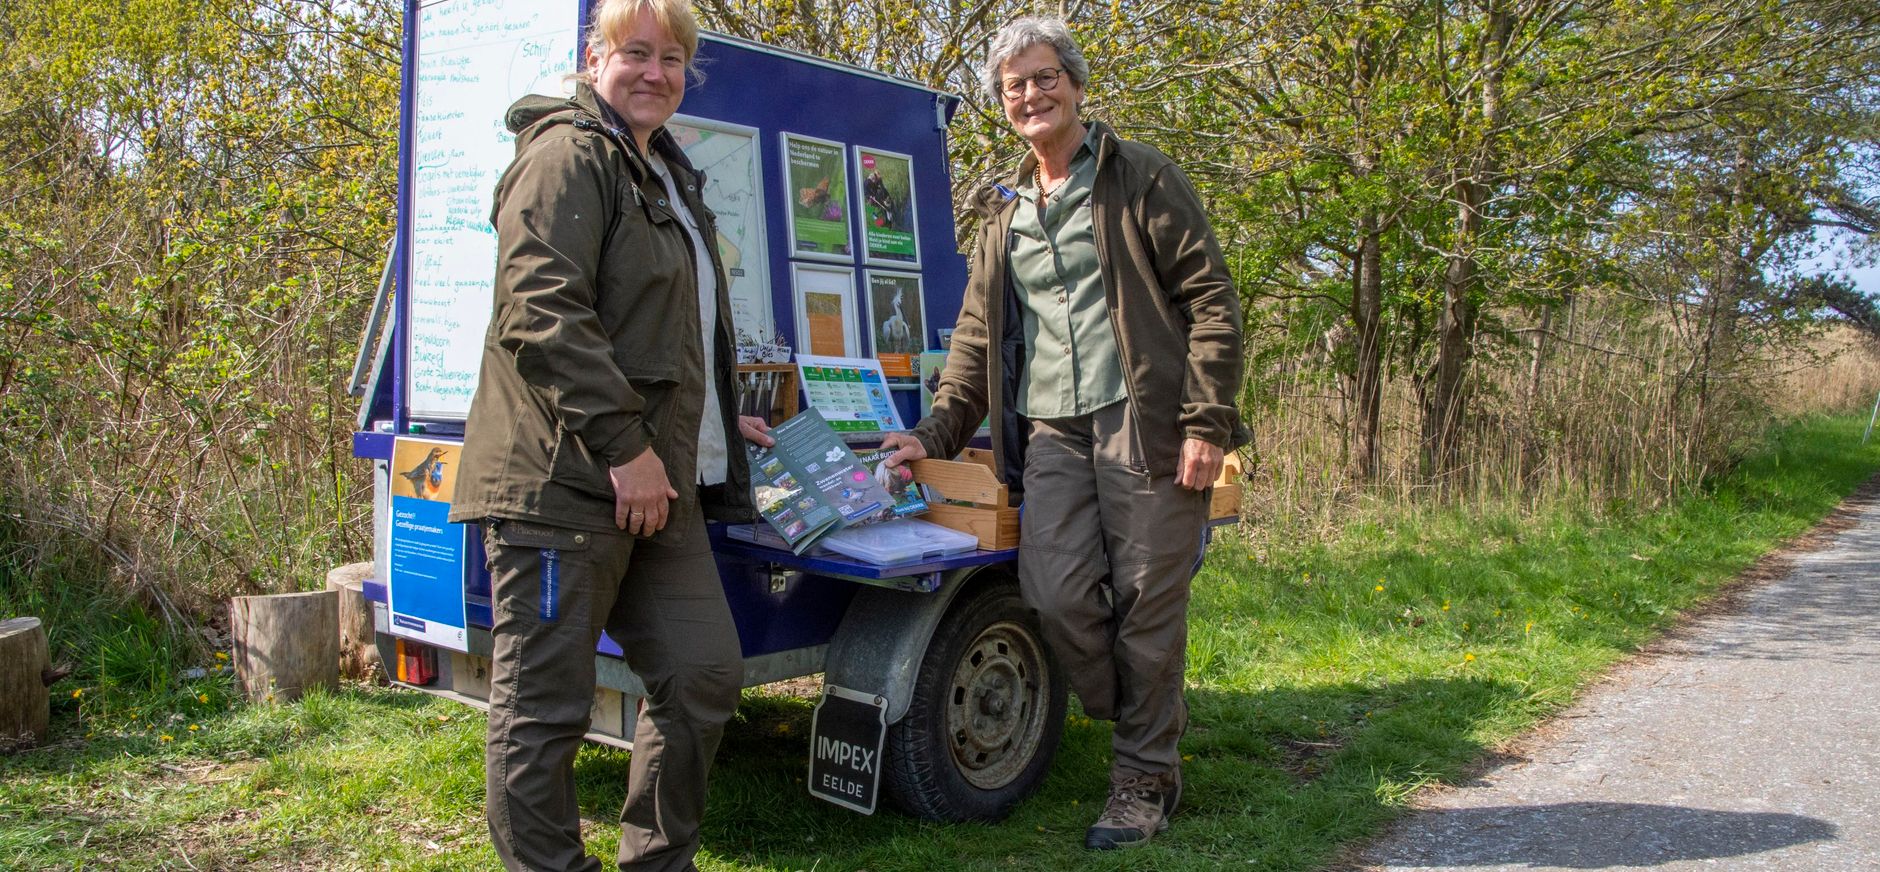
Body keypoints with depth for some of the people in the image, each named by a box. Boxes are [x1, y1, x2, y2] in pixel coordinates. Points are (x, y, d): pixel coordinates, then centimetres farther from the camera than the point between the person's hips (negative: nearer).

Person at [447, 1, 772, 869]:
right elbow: (542, 312, -19)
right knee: (544, 704, 0)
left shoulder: (664, 174, 24)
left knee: (704, 673, 10)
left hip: (658, 485, 10)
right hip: (563, 478, -10)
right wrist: (623, 443, -21)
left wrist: (717, 423, 30)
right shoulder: (569, 155, -7)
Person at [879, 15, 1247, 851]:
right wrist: (936, 432, 10)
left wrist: (1206, 422, -11)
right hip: (1050, 430, 5)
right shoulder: (1003, 211, 19)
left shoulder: (1142, 178, 3)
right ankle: (1147, 722, 18)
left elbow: (1211, 299, -2)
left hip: (1143, 418, -4)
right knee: (1057, 592, -7)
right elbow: (977, 335, 21)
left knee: (1146, 598, -1)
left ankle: (1146, 774, 16)